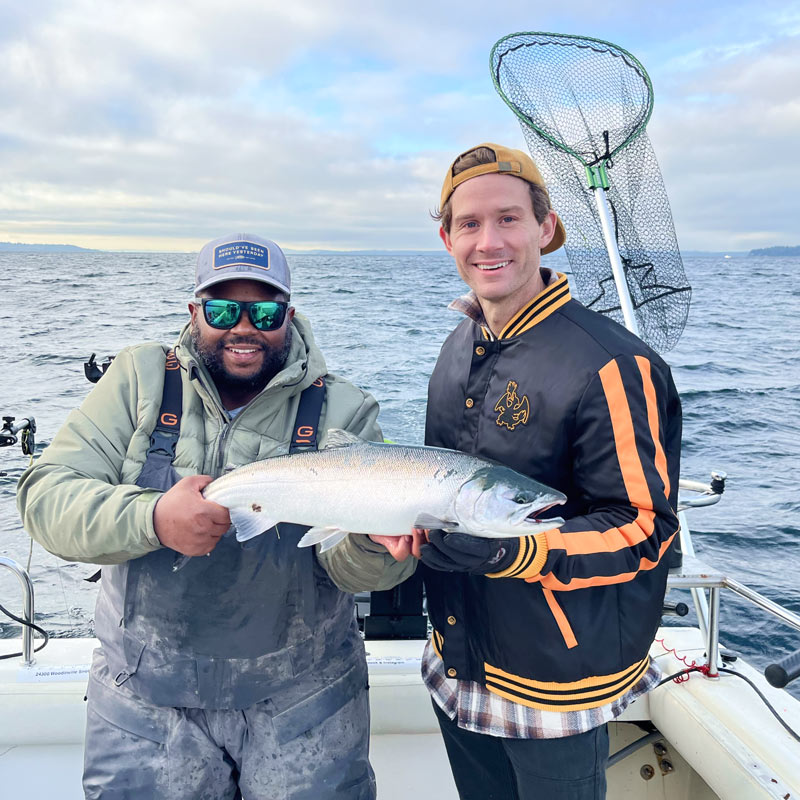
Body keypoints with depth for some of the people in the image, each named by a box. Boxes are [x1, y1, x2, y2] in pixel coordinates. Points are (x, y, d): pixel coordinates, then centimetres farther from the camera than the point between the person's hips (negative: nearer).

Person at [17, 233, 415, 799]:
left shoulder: (340, 410, -8)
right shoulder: (140, 380, -4)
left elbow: (350, 569, -12)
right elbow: (45, 496, -11)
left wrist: (374, 544, -36)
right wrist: (152, 518, -28)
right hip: (146, 694, 1)